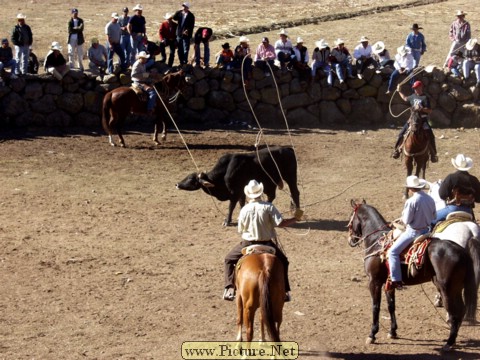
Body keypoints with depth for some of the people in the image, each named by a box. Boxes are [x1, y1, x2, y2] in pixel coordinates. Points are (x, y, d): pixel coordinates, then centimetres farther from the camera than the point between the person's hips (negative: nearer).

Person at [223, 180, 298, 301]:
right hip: (267, 244, 0)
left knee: (229, 259, 23)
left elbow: (240, 230, 1)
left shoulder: (244, 210, -9)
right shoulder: (269, 207, -13)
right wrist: (295, 219, -3)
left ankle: (229, 289, 9)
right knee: (283, 262, 24)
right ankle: (284, 291, 18)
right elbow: (280, 223, -18)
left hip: (247, 244, 0)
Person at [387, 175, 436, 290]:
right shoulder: (430, 199, 0)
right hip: (427, 230, 8)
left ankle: (396, 281, -10)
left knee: (393, 251, -3)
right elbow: (434, 216, 11)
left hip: (413, 232, -7)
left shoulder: (411, 202, -21)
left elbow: (406, 220, -17)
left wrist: (403, 215, 3)